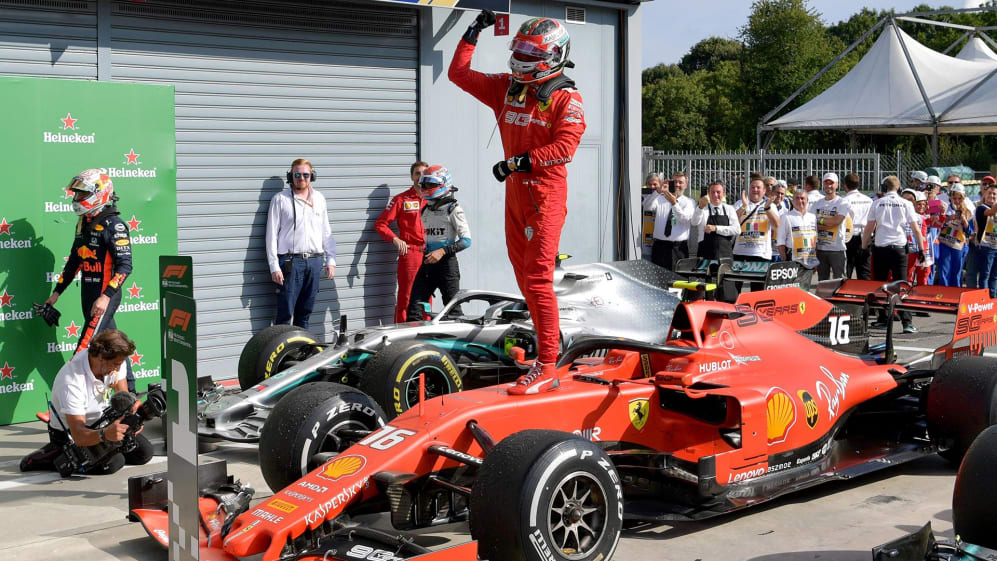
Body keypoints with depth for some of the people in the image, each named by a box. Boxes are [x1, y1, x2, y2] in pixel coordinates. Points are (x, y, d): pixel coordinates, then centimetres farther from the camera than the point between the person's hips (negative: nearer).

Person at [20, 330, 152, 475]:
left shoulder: (115, 361, -17)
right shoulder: (71, 382, -38)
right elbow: (79, 436, -41)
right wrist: (105, 434, -61)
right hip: (69, 433, -7)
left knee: (145, 452, -1)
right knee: (114, 462, -27)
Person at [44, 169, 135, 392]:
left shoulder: (113, 225, -14)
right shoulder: (83, 223, 13)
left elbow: (125, 265, -19)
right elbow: (74, 261, 21)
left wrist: (106, 297, -27)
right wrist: (57, 292, 19)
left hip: (106, 296, -9)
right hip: (88, 294, 9)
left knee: (84, 349, -12)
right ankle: (129, 390, 24)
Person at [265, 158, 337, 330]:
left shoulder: (319, 199, 14)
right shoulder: (280, 199, 1)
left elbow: (326, 232, 18)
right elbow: (272, 235, -2)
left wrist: (331, 260, 10)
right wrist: (274, 266, -8)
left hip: (314, 261, 4)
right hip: (290, 262, -4)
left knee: (305, 311, 10)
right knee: (285, 313, -6)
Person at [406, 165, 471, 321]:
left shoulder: (453, 209, -5)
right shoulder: (425, 210, 17)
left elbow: (466, 240, -11)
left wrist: (443, 251, -19)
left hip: (447, 262, -6)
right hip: (427, 263, 6)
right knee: (415, 308, -2)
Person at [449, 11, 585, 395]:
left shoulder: (567, 99, -6)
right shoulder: (507, 88, 12)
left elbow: (565, 147, -19)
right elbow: (459, 74, 16)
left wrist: (518, 161, -20)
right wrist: (473, 33, 11)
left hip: (546, 193, -7)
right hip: (515, 191, 7)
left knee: (537, 278, -13)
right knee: (524, 275, 10)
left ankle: (546, 368, -13)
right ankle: (550, 341, 23)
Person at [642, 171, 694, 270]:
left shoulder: (689, 202, 6)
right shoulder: (660, 199, 9)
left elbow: (685, 219, -12)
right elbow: (646, 206, -11)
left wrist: (674, 203, -25)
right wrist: (658, 192, -24)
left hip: (679, 248, -1)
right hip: (660, 246, 1)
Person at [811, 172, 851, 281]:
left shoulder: (842, 203, -4)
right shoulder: (816, 204, 12)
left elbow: (836, 221, -15)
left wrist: (819, 220, -4)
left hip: (837, 248, -5)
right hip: (820, 247, 5)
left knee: (839, 280, -3)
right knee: (822, 281, 10)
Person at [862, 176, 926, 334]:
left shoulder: (877, 203, 1)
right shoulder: (906, 204, 2)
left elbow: (869, 228, 2)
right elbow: (916, 229, 1)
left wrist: (864, 246, 12)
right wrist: (921, 249, 8)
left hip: (880, 248, 0)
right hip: (899, 248, 0)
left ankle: (883, 319, 16)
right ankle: (907, 322, -9)